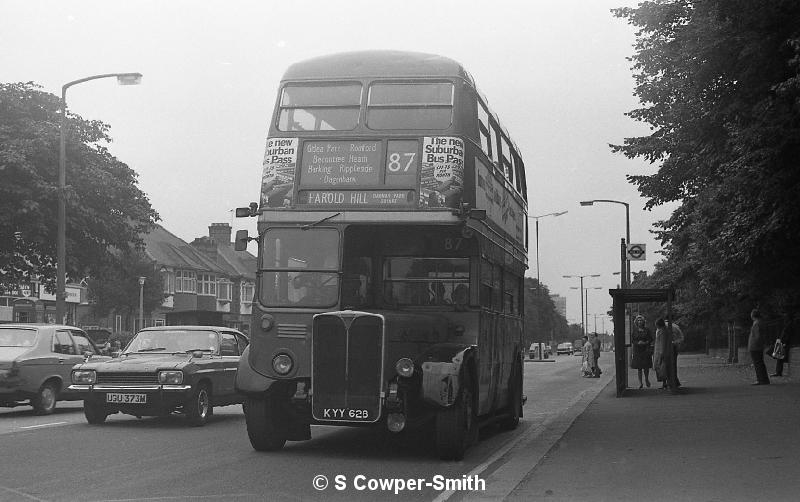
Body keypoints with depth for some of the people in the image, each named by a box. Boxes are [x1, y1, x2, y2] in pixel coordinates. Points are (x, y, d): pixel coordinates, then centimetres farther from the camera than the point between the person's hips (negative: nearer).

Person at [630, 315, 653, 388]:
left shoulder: (647, 330, 6)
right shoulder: (634, 331, 5)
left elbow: (651, 339, 4)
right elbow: (632, 341, 3)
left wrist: (645, 342, -13)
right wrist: (638, 343, -14)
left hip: (646, 350, 0)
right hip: (637, 350, 0)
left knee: (646, 366, -1)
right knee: (639, 367, -1)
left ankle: (646, 379, 24)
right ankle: (640, 383, 5)